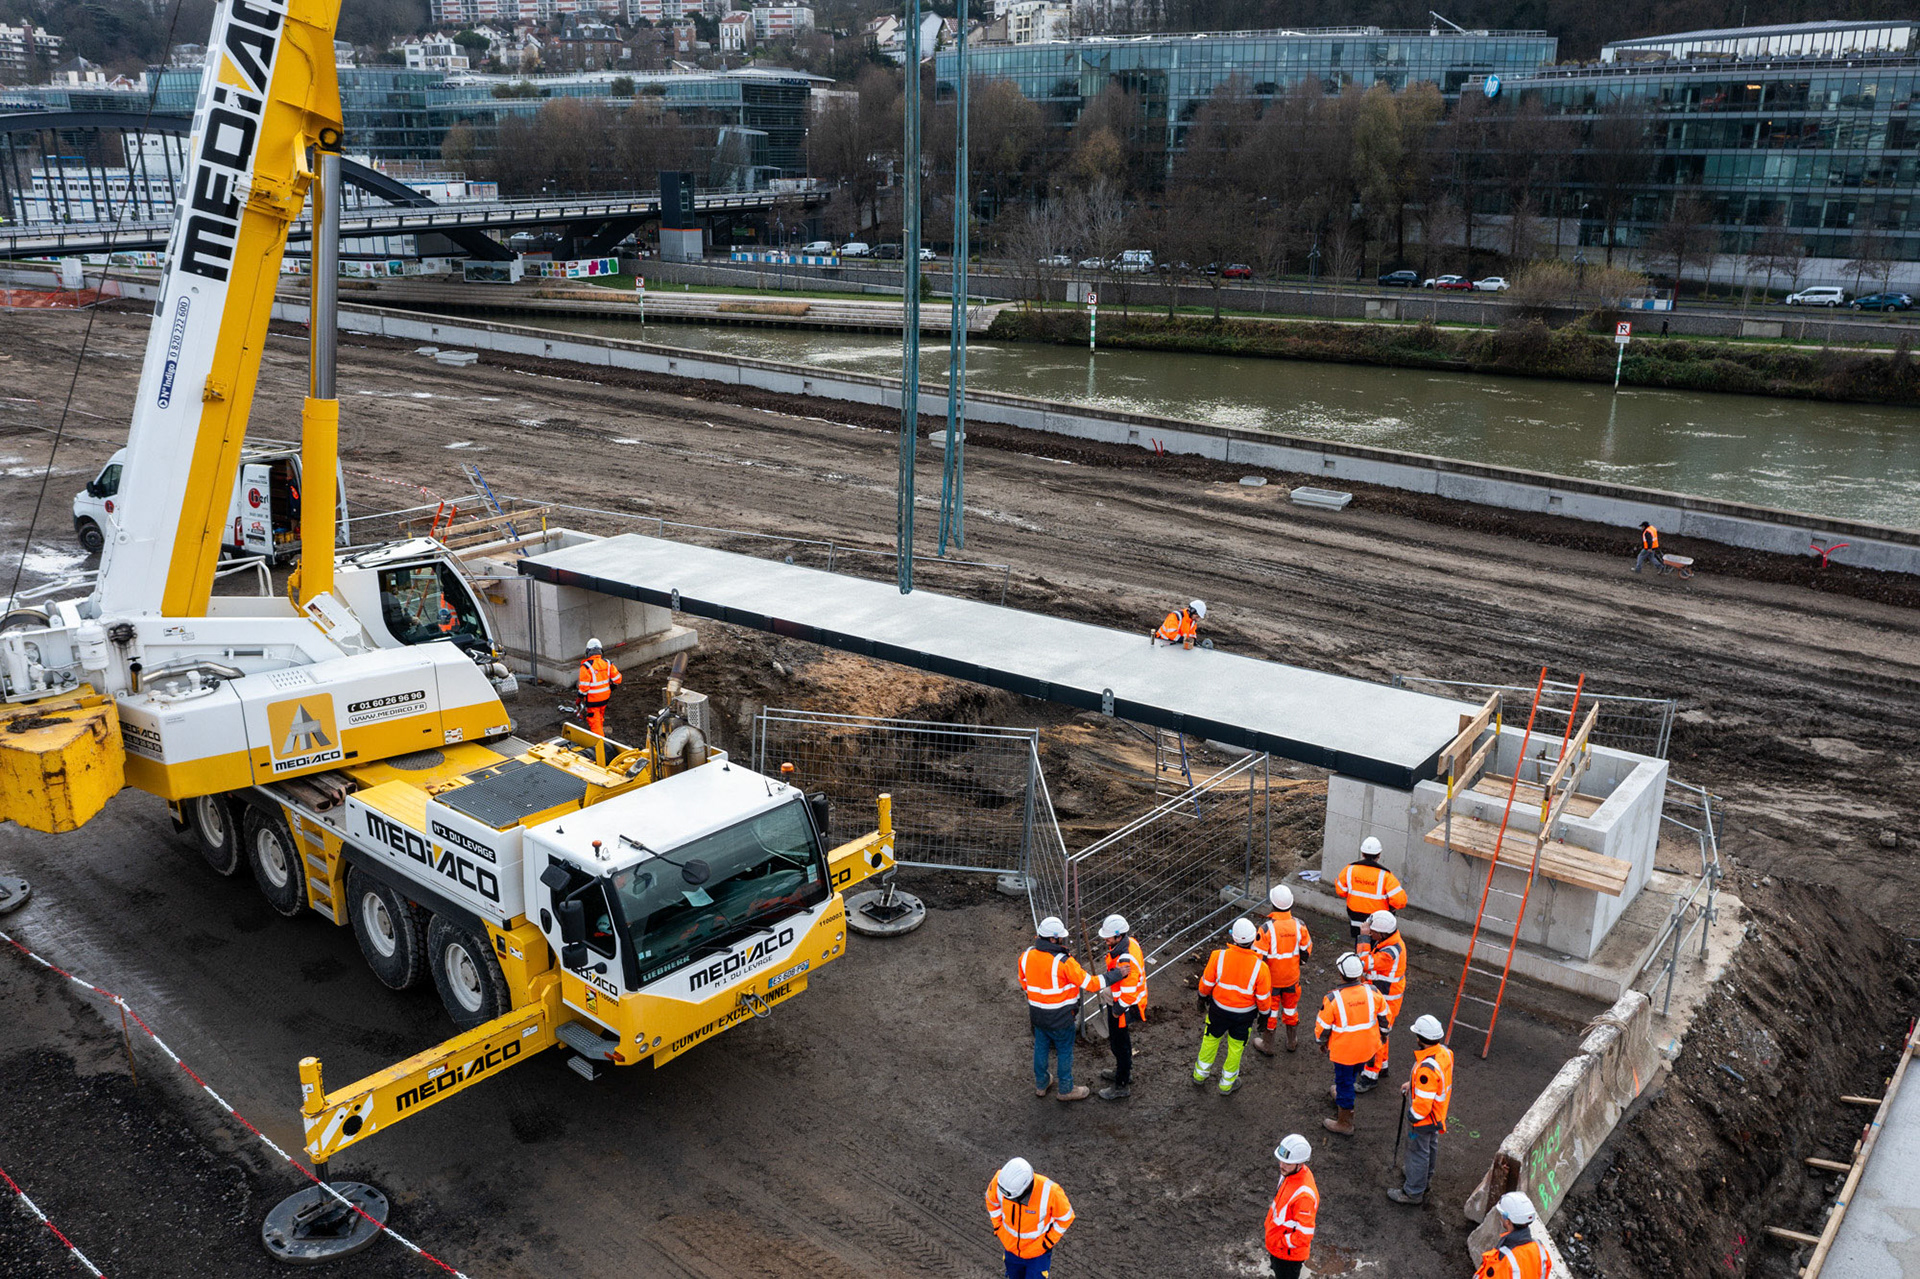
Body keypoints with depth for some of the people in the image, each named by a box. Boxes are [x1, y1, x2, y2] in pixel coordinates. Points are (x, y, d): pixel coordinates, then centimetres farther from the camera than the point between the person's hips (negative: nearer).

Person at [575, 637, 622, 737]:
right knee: (600, 716, 26)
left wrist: (580, 698, -6)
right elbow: (617, 679, 2)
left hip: (592, 699, -6)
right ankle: (600, 733, 43)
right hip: (605, 697, 6)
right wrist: (610, 688, 19)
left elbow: (584, 685, -20)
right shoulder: (607, 663, -4)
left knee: (594, 720, 4)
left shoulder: (586, 666, -20)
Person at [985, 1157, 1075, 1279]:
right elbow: (992, 1199, -4)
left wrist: (1048, 1242, -13)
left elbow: (1065, 1217, -17)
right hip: (1011, 1246, 3)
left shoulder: (1050, 1191, -38)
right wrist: (998, 1228, -2)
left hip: (1039, 1251, -3)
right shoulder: (1000, 1180, -30)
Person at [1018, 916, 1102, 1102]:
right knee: (1065, 1051, 15)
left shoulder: (1026, 956, -10)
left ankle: (1040, 1084, 42)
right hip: (1059, 1017, -6)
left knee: (1041, 1047, 24)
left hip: (1037, 1013, 6)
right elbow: (1088, 983, -22)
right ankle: (1066, 1090, 32)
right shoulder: (1063, 962, -29)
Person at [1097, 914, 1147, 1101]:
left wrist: (1117, 1011, -16)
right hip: (1117, 1002, 10)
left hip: (1124, 1008, -10)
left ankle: (1121, 1087, 25)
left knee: (1120, 1044, 8)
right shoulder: (1129, 942, -6)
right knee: (1117, 1040, 28)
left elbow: (1128, 994, -31)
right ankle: (1124, 1071, 49)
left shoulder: (1126, 961, -36)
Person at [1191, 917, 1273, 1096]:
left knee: (1211, 1039, 25)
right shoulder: (1259, 966, -25)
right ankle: (1226, 1084, 40)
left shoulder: (1219, 956, -25)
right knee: (1236, 1046, 22)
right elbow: (1263, 998, -14)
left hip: (1219, 1008, 1)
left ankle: (1200, 1075, 44)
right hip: (1245, 1014, -1)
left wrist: (1203, 997, 9)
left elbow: (1206, 983, -11)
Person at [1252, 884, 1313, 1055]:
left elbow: (1258, 956, -21)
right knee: (1291, 1007, 23)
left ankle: (1267, 1045, 31)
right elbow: (1306, 951, -3)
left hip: (1271, 978, -3)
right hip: (1292, 977, 3)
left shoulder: (1266, 929, -27)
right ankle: (1292, 1041, 40)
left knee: (1270, 1010, 15)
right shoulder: (1299, 926, -15)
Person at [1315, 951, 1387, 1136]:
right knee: (1352, 1074, 30)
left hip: (1343, 1050, -5)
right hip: (1368, 1048, 5)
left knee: (1344, 1082, 13)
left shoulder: (1333, 999, -26)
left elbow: (1322, 1026, -13)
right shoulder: (1372, 992, -16)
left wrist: (1321, 1043, 7)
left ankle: (1345, 1124, 25)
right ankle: (1341, 1096, 56)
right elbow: (1384, 1016, 1)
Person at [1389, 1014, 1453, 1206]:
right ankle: (1426, 1177, 54)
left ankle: (1414, 1192, 31)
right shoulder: (1445, 1052, -13)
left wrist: (1412, 1118, -15)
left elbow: (1423, 1102, -33)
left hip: (1423, 1118, -8)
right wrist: (1412, 1084, 9)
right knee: (1431, 1145, 30)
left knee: (1418, 1152, 12)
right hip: (1439, 1112, 9)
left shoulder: (1427, 1068, -41)